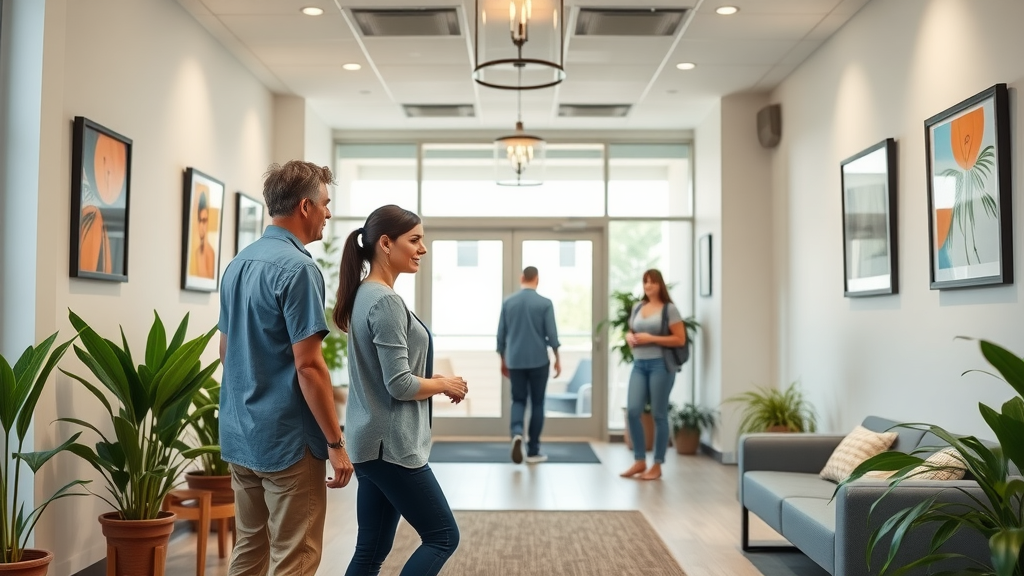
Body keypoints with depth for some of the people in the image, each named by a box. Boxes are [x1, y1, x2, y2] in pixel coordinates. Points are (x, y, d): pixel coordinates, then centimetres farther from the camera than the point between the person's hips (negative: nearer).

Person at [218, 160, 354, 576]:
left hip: (240, 433, 9)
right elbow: (308, 365, -21)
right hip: (286, 437, -9)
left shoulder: (238, 263, 10)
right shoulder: (298, 268, -17)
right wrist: (336, 442, -16)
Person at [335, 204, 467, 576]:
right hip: (391, 444, -9)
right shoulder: (385, 301, -18)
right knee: (442, 536, 2)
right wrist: (444, 385, -5)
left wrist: (432, 378, 8)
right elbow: (399, 385, -21)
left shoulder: (365, 294, 12)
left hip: (373, 443, 9)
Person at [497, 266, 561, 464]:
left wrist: (503, 360, 15)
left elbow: (501, 335, 5)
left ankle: (516, 433, -17)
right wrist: (557, 359, 3)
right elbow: (552, 334, -8)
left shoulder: (508, 302, 2)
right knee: (537, 403, 9)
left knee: (518, 400, 12)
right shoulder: (545, 303, -6)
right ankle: (533, 451, 10)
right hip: (538, 361, -2)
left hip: (515, 361, 2)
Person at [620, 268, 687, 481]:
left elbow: (680, 339, -8)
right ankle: (639, 461, 11)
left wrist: (651, 338, -15)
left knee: (659, 415, 1)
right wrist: (629, 337, 2)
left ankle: (657, 466, 10)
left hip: (660, 365, -5)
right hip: (639, 364, 5)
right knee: (632, 412, -3)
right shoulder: (637, 307, 13)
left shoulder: (669, 309, -3)